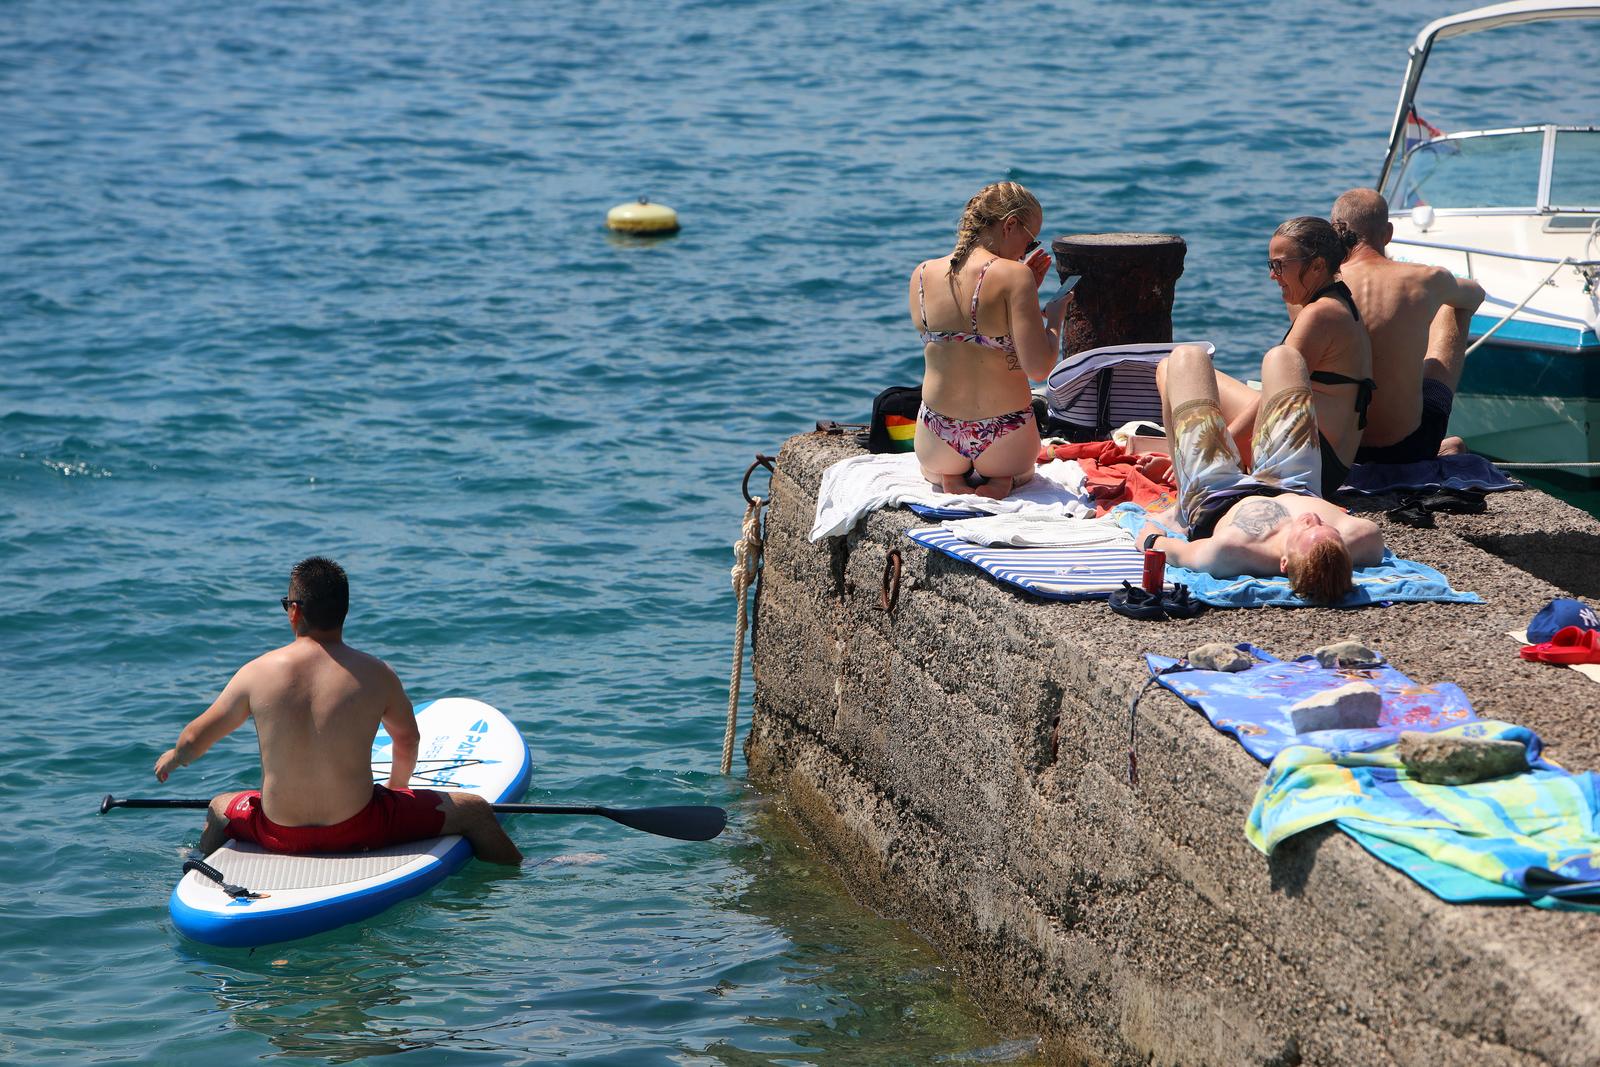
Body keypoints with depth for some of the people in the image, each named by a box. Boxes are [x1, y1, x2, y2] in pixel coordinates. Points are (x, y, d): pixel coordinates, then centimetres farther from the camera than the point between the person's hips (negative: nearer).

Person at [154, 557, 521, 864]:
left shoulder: (257, 673, -7)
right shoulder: (375, 674, -9)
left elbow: (195, 740, 5)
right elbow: (407, 740, 10)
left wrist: (172, 757, 29)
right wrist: (397, 786, 32)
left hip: (279, 835, 3)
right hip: (357, 831, -3)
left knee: (219, 808, 37)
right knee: (475, 810, 15)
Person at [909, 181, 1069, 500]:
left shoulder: (922, 274, -1)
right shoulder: (1013, 275, -18)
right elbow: (1038, 368, -23)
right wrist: (1055, 318, -3)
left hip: (938, 438, 3)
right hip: (1005, 441, -3)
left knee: (934, 471, 41)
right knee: (1020, 472, 36)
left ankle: (950, 480, 7)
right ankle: (1001, 480, 2)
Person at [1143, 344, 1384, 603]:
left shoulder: (1226, 551, -54)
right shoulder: (1363, 539, -47)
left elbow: (1178, 552, -29)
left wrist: (1150, 536, -9)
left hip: (1212, 499, -2)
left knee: (1187, 357, 13)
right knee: (1281, 356, 20)